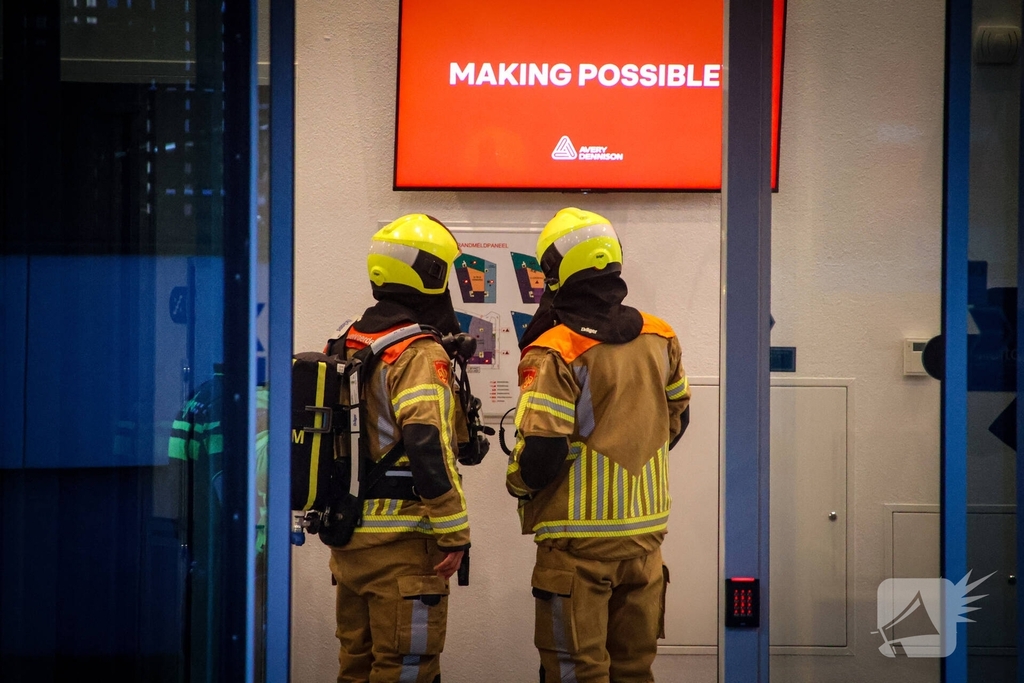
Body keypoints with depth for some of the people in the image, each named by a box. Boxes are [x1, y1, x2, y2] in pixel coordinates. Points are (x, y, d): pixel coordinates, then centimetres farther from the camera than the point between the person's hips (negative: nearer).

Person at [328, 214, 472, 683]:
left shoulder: (345, 346, 11)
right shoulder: (420, 354, -14)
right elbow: (427, 447, -24)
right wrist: (454, 533, -18)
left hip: (349, 538, 8)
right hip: (403, 542, -8)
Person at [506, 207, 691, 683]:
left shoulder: (554, 353, -16)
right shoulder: (660, 339, 4)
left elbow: (539, 452, -19)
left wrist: (518, 484, 2)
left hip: (578, 539, -6)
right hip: (646, 531, 6)